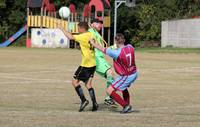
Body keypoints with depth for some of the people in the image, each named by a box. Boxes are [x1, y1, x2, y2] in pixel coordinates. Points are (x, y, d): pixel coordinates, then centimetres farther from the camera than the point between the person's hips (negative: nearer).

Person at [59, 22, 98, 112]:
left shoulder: (83, 36, -15)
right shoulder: (91, 35, 7)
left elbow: (71, 37, -19)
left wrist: (62, 29, -10)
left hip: (86, 64, -8)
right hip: (93, 63, 8)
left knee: (75, 81, 2)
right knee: (88, 84, 11)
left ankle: (83, 100, -6)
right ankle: (94, 104, 3)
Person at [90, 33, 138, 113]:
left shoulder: (116, 53, -27)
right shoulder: (130, 47, -9)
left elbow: (102, 49, -14)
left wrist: (93, 43, 0)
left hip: (126, 76, -8)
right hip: (134, 74, 8)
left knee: (110, 91, -2)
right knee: (123, 88, 34)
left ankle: (126, 106, -2)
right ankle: (128, 106, 37)